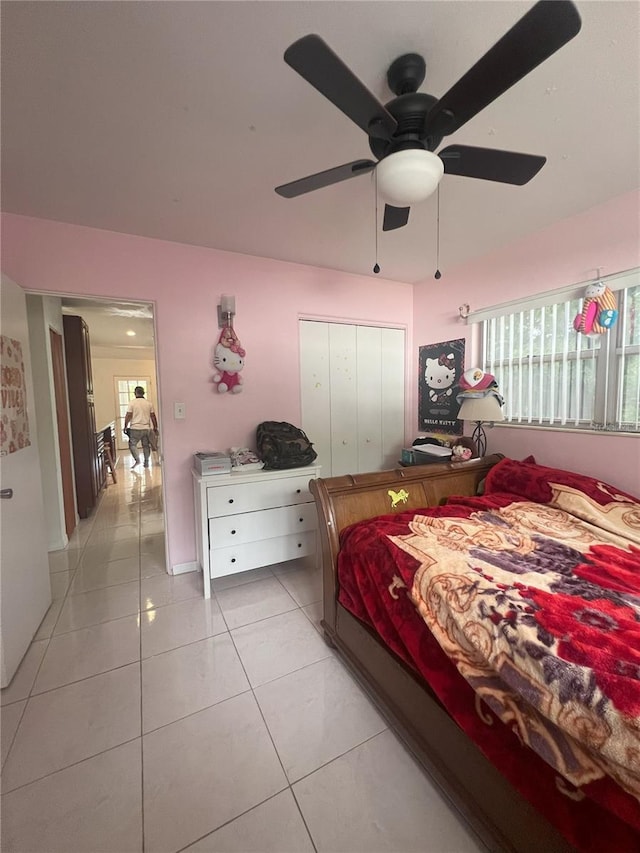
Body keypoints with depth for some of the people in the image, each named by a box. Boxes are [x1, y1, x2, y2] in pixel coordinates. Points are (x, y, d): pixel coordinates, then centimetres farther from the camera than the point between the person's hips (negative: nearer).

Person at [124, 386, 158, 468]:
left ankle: (137, 460, -7)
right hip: (146, 428, 3)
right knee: (146, 445, 10)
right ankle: (146, 462, 13)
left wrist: (125, 426, 3)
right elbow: (153, 416, 5)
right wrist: (155, 428, 11)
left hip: (135, 428, -3)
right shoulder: (148, 403, 4)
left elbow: (128, 416, -7)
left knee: (132, 444, 7)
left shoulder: (132, 402, -5)